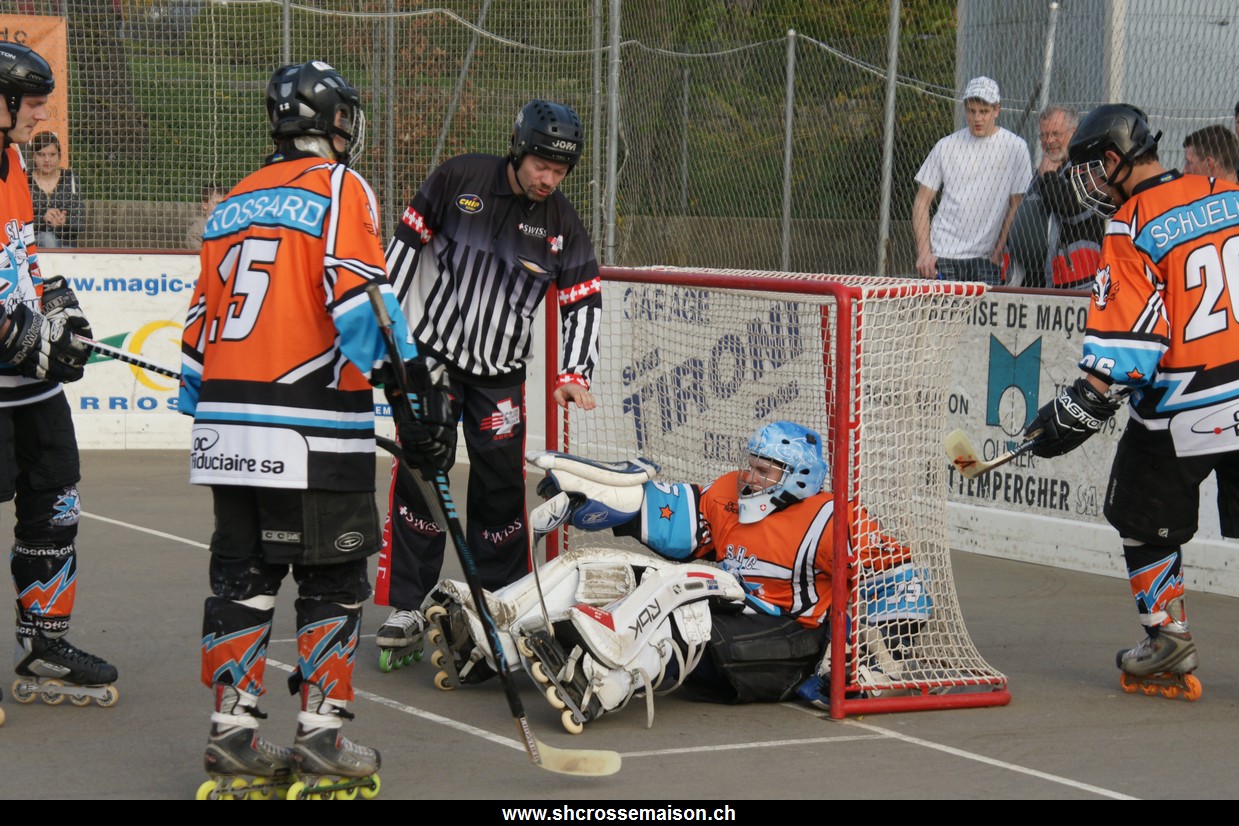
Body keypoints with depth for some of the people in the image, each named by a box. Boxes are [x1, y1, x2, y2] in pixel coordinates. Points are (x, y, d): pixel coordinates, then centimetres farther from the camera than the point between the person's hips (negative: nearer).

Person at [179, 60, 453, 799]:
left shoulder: (235, 204, 18)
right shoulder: (340, 189, -3)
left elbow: (202, 326, 20)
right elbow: (361, 301, -16)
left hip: (229, 431, 7)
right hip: (312, 433, -6)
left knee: (243, 575, 11)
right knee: (334, 580, 2)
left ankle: (233, 734, 10)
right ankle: (321, 737, 1)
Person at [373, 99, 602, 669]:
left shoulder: (562, 226, -2)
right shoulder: (457, 181, -8)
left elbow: (584, 302, 0)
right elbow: (408, 243, 0)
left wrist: (573, 374, -12)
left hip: (501, 373, 2)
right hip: (431, 351, -2)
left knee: (501, 484, 1)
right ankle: (406, 608, 1)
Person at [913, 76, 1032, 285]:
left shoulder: (1014, 147, 1)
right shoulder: (946, 146, 6)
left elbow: (1016, 206, 3)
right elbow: (922, 202, 9)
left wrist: (998, 253, -4)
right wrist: (924, 252, -2)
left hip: (986, 259, -1)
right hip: (942, 256, 1)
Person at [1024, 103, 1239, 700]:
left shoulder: (1131, 230, -10)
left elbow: (1127, 339, -15)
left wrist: (1079, 412, -12)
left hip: (1180, 413, -5)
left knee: (1146, 522, 14)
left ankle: (1168, 653, 16)